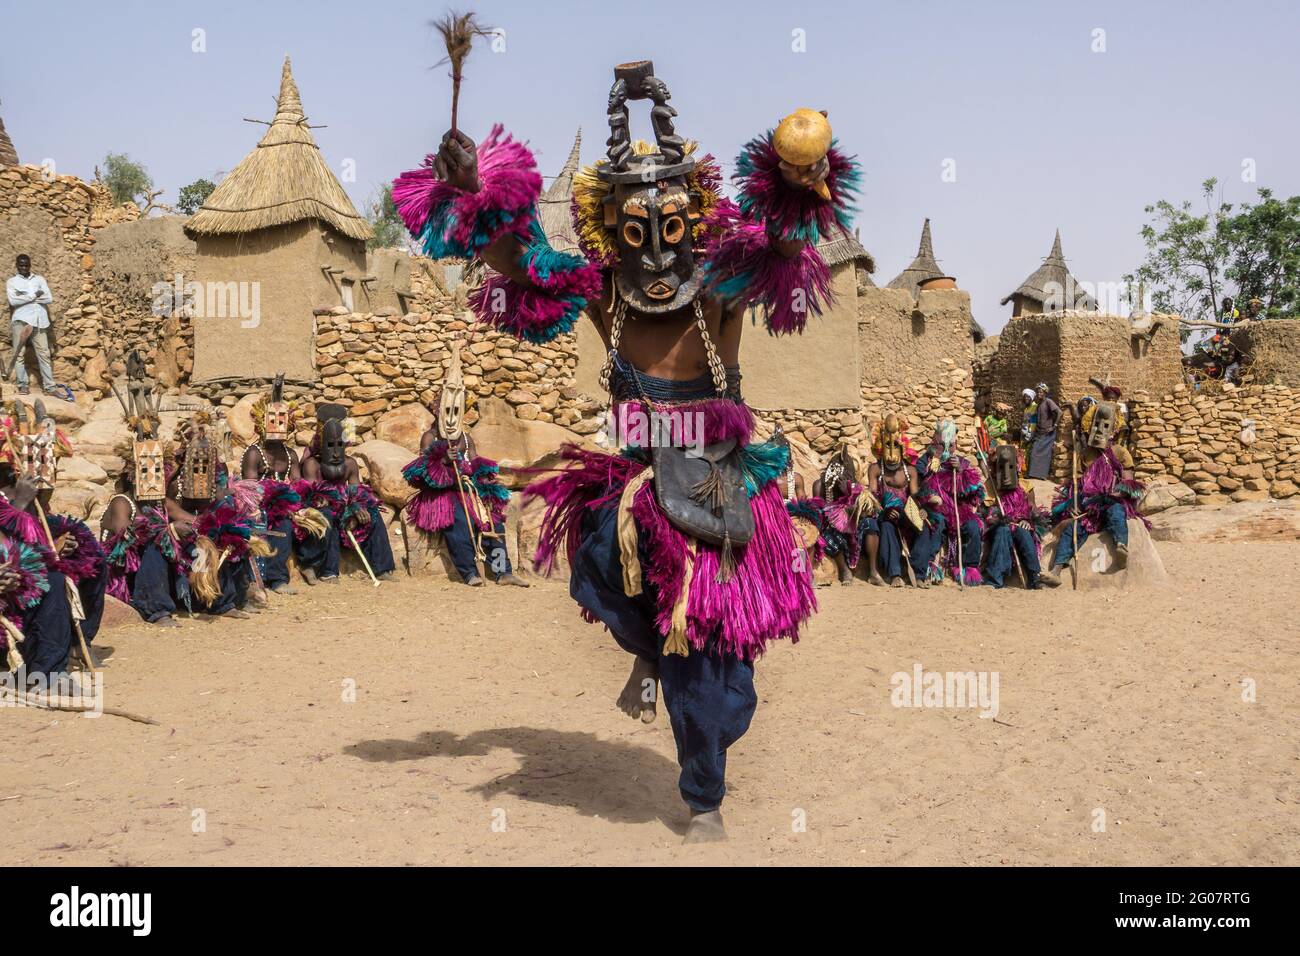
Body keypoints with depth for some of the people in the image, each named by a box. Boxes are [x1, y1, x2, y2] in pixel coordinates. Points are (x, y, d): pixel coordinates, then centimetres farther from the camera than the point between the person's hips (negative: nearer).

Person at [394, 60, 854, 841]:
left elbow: (785, 238, -27)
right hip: (633, 484, 1)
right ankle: (650, 650, 5)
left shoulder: (721, 288, -12)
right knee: (604, 557, -32)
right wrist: (472, 194, -25)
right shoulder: (601, 293, -5)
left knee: (703, 663, 4)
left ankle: (705, 800, 28)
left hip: (717, 494, -1)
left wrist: (803, 187, -49)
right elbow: (513, 258, -8)